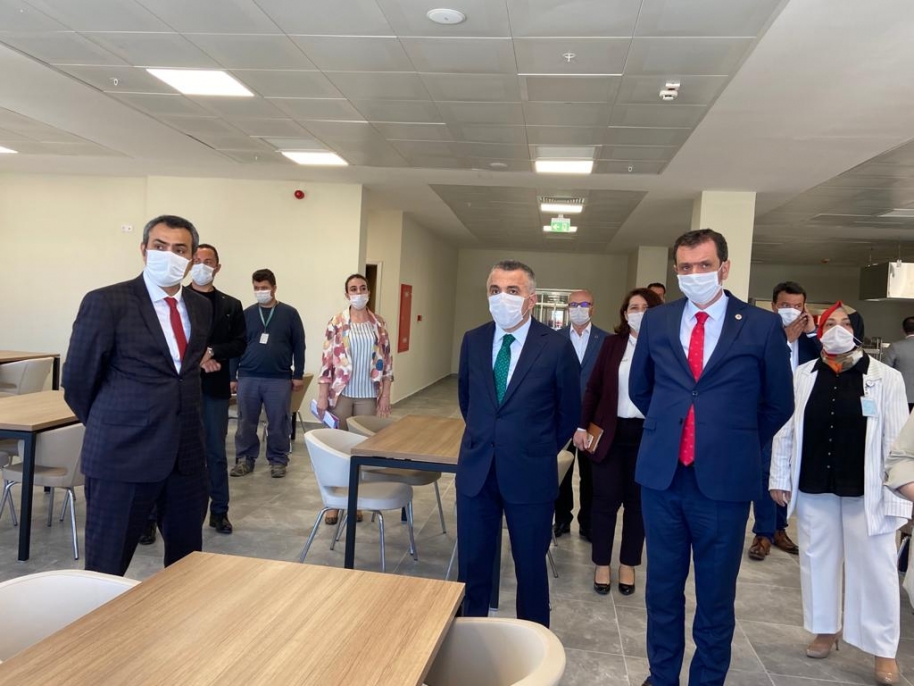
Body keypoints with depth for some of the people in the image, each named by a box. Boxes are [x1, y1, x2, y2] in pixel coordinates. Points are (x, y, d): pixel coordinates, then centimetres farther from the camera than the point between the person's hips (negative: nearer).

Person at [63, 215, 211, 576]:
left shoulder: (201, 307, 8)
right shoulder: (106, 302, -9)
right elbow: (77, 381, -4)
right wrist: (111, 427, 6)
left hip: (187, 452, 5)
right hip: (123, 453, -5)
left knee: (188, 557, 17)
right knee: (107, 564, 7)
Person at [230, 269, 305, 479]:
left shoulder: (289, 313, 2)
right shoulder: (247, 314, 7)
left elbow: (299, 346, 3)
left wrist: (298, 375, 0)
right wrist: (232, 376, 5)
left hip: (279, 379, -2)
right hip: (248, 378, 2)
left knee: (278, 423, 4)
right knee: (246, 422, 7)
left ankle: (278, 460, 17)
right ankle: (245, 459, 20)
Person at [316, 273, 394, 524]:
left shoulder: (379, 324, 5)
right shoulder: (336, 323, -2)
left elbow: (386, 362, 6)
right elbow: (327, 361, -4)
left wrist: (385, 395, 0)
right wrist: (322, 396, -7)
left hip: (368, 395, 2)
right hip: (341, 393, -2)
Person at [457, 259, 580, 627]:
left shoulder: (557, 346, -10)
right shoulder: (473, 340, 1)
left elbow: (569, 412, 2)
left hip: (529, 474, -3)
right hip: (476, 470, 3)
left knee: (530, 566, 13)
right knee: (473, 563, 13)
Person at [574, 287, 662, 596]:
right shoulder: (612, 344, 2)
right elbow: (593, 387, 4)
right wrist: (582, 425, 0)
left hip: (648, 434, -1)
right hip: (611, 430, 1)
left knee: (637, 502, 11)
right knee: (605, 500, 7)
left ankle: (628, 564, 27)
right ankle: (602, 564, 23)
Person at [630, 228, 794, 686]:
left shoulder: (762, 327, -3)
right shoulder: (656, 321, 4)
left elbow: (778, 404, 7)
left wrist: (738, 445, 11)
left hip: (724, 478, -2)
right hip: (661, 475, 3)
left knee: (715, 595, 12)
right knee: (662, 588, 15)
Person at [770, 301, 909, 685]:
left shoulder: (886, 378, -3)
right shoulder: (803, 376, 3)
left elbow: (898, 439, -5)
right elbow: (785, 430, 5)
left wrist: (898, 493, -9)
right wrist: (779, 478, 4)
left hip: (866, 491, -2)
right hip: (813, 487, 3)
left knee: (874, 568, 5)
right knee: (817, 560, 14)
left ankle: (884, 650, 21)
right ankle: (825, 629, 33)